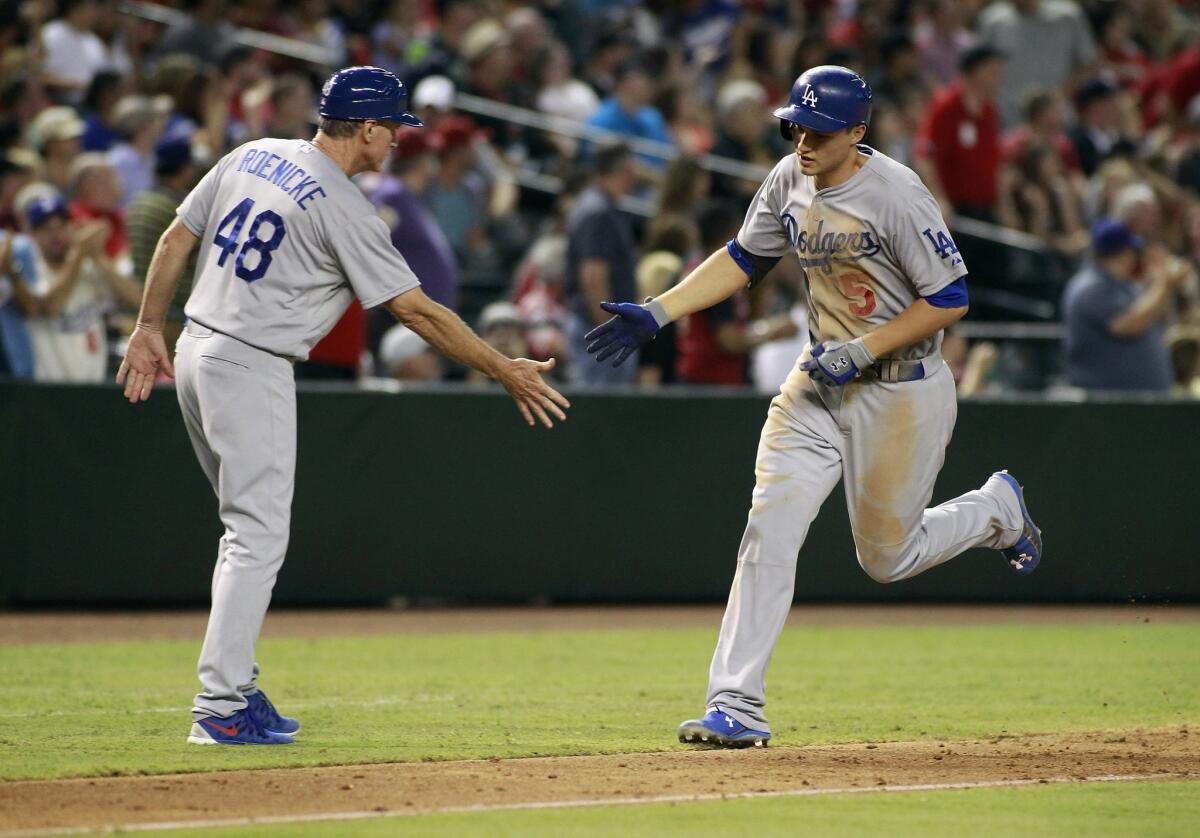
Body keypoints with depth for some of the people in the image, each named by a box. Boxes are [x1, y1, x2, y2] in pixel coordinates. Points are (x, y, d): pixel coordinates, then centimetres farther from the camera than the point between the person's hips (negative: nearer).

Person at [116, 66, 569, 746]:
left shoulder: (252, 156, 7)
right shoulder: (342, 207, -15)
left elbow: (177, 239, 11)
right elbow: (418, 310, -14)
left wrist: (150, 328, 19)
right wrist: (508, 372, -8)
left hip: (195, 354, 9)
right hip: (253, 371, -9)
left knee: (250, 526, 18)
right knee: (259, 537, -6)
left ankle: (235, 687, 18)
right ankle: (223, 708, -10)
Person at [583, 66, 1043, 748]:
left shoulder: (896, 194, -21)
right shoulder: (790, 181, -1)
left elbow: (951, 300, -17)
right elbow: (744, 259, 14)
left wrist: (862, 350, -21)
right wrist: (657, 314, 4)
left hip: (904, 391, -6)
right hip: (821, 384, 6)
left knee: (887, 558, 5)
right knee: (770, 527, -9)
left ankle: (997, 509, 36)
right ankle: (737, 706, -10)